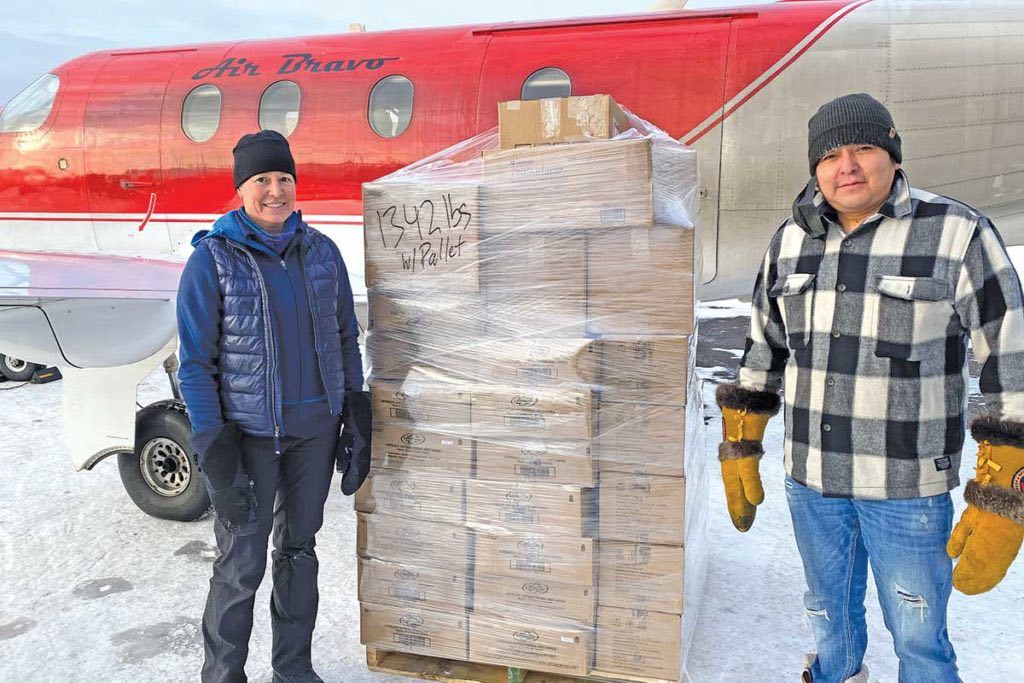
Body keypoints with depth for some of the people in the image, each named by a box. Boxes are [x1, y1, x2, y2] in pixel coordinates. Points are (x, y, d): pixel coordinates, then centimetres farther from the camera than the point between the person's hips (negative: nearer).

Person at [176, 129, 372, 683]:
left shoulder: (321, 252, 3)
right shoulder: (212, 259, -9)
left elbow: (345, 338, 9)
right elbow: (195, 362, -9)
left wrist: (357, 423, 4)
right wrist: (216, 458, -14)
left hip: (316, 429, 4)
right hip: (249, 434, -4)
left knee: (299, 550, 17)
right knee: (242, 565, 2)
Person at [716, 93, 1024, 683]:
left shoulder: (960, 236, -12)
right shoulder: (791, 241, 3)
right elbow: (763, 352, 11)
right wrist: (740, 453, 10)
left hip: (908, 485, -4)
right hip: (810, 478, 4)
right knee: (830, 614, 23)